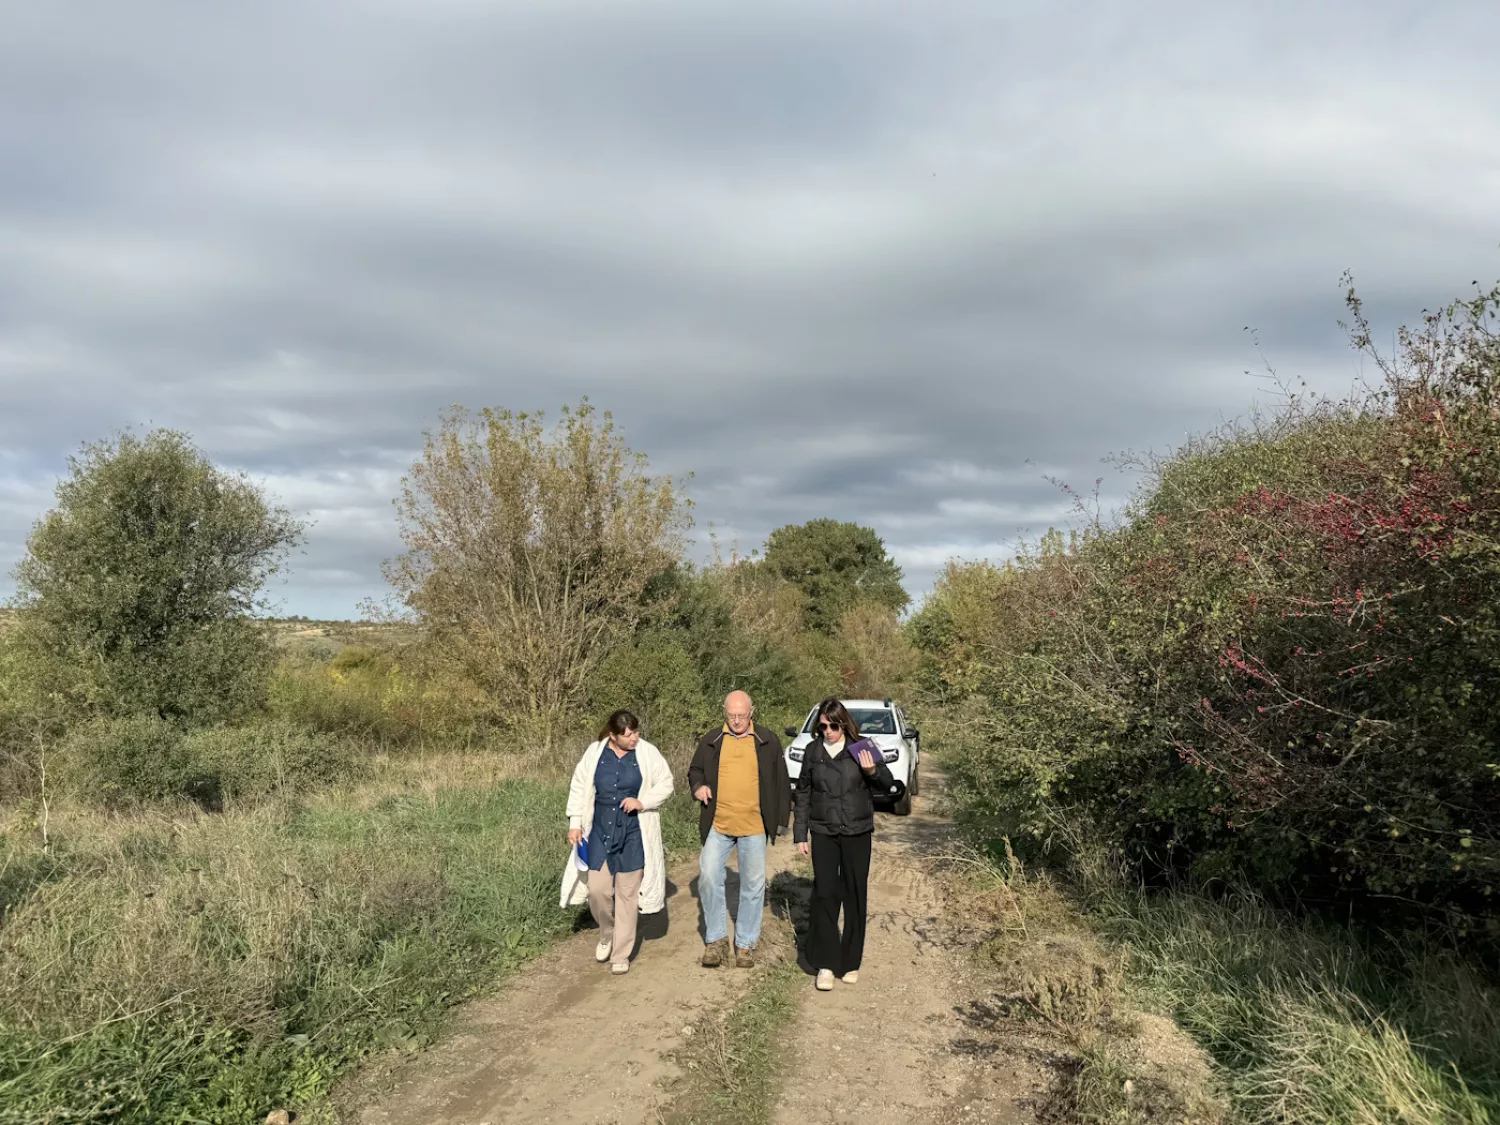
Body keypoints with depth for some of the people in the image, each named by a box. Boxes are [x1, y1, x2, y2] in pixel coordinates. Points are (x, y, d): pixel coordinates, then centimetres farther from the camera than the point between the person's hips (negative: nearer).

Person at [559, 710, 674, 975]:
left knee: (627, 894, 6)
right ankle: (606, 933, 31)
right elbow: (578, 788, 3)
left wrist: (642, 802, -17)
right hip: (600, 832, 1)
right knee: (598, 890, 0)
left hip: (633, 834, -1)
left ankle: (621, 955, 19)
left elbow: (665, 785, -1)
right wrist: (575, 823, -1)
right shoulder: (594, 752, -4)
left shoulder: (648, 753, -8)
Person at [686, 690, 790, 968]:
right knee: (708, 877, -9)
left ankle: (745, 943, 21)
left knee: (753, 885, 6)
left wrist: (782, 817, 7)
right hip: (718, 824, 1)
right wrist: (698, 786, -6)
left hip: (754, 826, 0)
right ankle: (716, 938, 9)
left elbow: (781, 780, 9)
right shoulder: (711, 742, 5)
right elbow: (694, 771, 16)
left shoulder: (768, 742, 3)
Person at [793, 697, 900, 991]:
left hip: (857, 833, 0)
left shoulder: (861, 748, -2)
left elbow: (889, 786, 1)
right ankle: (825, 963, 3)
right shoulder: (812, 751, 2)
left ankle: (850, 963, 19)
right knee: (825, 893, -6)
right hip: (823, 833, 0)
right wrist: (800, 834, 7)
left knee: (855, 895, 6)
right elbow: (803, 794, 8)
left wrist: (873, 772, -20)